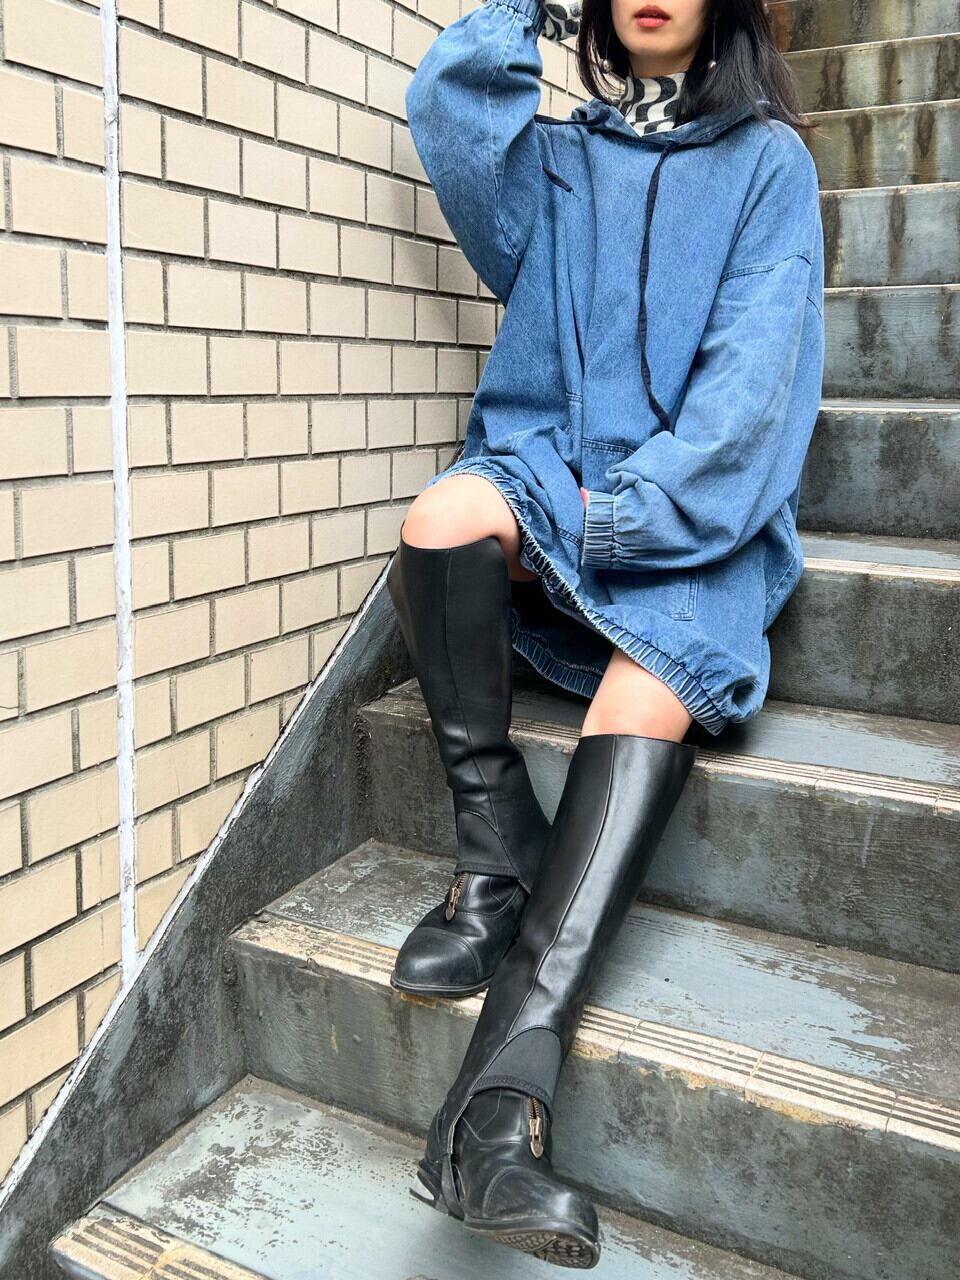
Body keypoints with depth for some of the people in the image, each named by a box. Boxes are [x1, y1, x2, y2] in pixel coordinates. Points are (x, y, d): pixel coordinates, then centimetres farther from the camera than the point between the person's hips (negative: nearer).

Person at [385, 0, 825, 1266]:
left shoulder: (768, 162, 11)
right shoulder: (553, 155, 21)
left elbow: (755, 365, -3)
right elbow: (449, 106, 0)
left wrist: (638, 507, -16)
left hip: (690, 507, -2)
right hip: (546, 461, 3)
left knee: (648, 691, -31)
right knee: (445, 514, -32)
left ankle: (501, 1090, -38)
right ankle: (500, 856, -20)